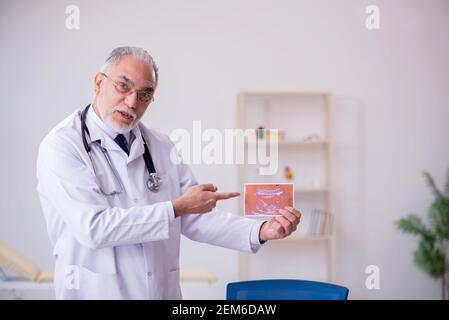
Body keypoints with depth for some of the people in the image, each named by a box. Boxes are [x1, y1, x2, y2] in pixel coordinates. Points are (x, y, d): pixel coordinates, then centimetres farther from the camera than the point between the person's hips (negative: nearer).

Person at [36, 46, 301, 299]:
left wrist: (261, 231, -7)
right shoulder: (61, 145, -11)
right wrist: (177, 207, -17)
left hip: (163, 292, 5)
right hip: (95, 292, -5)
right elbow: (93, 227, -21)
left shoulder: (162, 147, 6)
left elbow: (196, 217, 6)